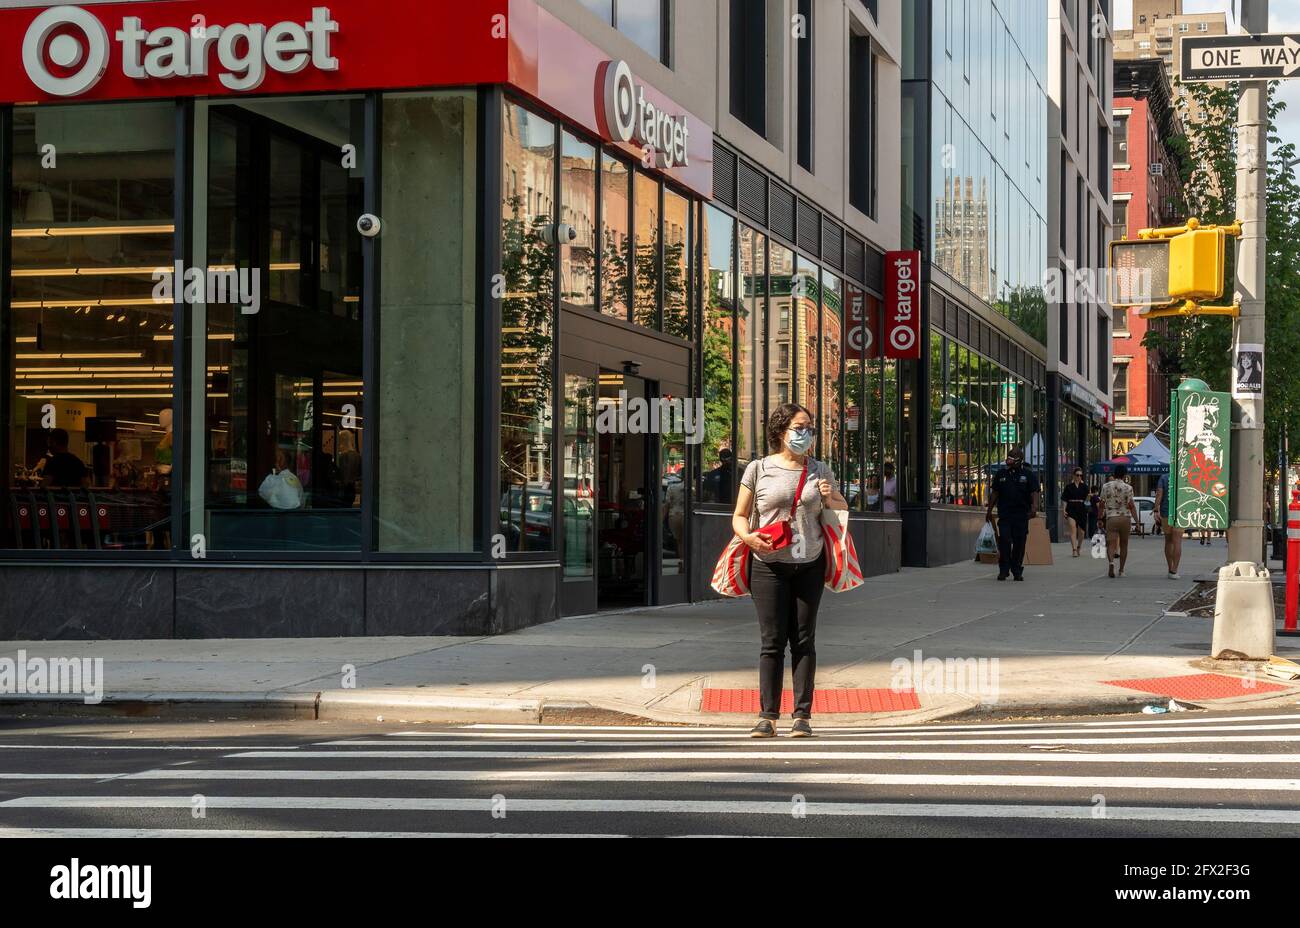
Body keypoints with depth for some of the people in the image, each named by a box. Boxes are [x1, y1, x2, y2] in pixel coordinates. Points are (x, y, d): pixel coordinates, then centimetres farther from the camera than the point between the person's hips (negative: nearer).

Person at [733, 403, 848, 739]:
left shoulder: (819, 471, 11)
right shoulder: (758, 469, 2)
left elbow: (842, 508, 21)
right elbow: (739, 516, 6)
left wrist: (829, 500, -2)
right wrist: (748, 537, -15)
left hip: (809, 564, 2)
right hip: (769, 566, -2)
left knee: (804, 641, 2)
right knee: (772, 642, -3)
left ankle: (802, 715, 4)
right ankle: (767, 717, -1)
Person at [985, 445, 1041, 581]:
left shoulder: (1028, 475, 4)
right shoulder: (1001, 474, 10)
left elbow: (1035, 493, -3)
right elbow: (994, 493, 16)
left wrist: (1034, 507, -20)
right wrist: (989, 510, 14)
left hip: (1022, 515, -1)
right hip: (1004, 515, 1)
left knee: (1019, 544, 2)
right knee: (1004, 541, -9)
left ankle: (1017, 571, 12)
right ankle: (1003, 570, -2)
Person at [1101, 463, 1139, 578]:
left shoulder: (1106, 486, 2)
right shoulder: (1128, 488, -4)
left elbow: (1102, 504, 9)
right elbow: (1131, 505, -7)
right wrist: (1137, 521, -4)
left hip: (1111, 518, 0)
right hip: (1125, 518, 0)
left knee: (1111, 544, -5)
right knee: (1123, 545, 14)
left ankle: (1111, 562, -34)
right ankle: (1121, 570, 20)